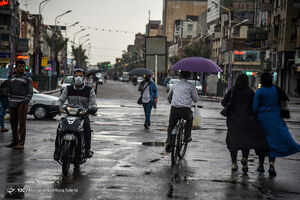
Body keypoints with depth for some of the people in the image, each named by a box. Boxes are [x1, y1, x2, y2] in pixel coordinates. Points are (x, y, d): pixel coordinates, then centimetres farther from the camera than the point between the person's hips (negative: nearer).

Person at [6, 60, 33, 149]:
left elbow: (30, 92, -3)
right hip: (12, 104, 5)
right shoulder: (11, 77, 14)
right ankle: (14, 141, 18)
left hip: (22, 104, -5)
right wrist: (9, 100, 11)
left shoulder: (27, 79, -1)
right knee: (13, 124, 8)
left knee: (22, 124, -5)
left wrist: (25, 102, -14)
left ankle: (21, 143, -3)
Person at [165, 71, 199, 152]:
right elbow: (196, 99, 6)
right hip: (186, 110, -2)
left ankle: (169, 143, 3)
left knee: (171, 126, 18)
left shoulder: (175, 85, 16)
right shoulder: (191, 86, 2)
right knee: (190, 119, 30)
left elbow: (169, 97, 30)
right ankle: (187, 137, 26)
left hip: (174, 109, 2)